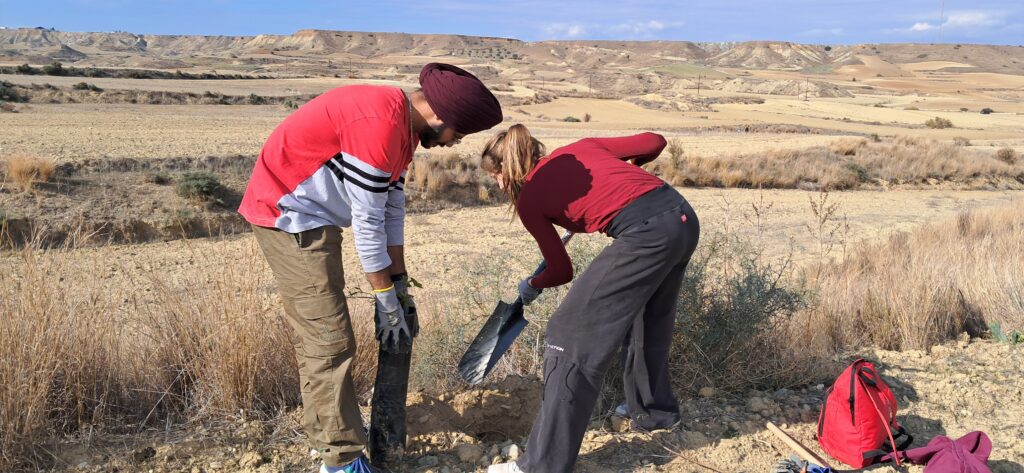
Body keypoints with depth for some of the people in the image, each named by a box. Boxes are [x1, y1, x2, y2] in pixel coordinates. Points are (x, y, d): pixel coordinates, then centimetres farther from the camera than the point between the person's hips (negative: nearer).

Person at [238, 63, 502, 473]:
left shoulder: (405, 125, 5)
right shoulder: (380, 123, -26)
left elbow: (392, 208, 8)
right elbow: (368, 220, -22)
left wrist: (400, 282, 10)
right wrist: (386, 297, -13)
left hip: (308, 217, 10)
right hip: (289, 213, -10)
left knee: (315, 333, 18)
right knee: (330, 340, -8)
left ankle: (326, 424, 32)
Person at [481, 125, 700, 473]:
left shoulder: (528, 199, 8)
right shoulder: (580, 147, 22)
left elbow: (561, 271, 15)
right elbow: (654, 142, 21)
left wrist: (532, 286, 37)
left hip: (647, 233, -8)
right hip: (682, 215, 8)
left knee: (572, 334, 1)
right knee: (648, 319, 29)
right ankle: (653, 411, 49)